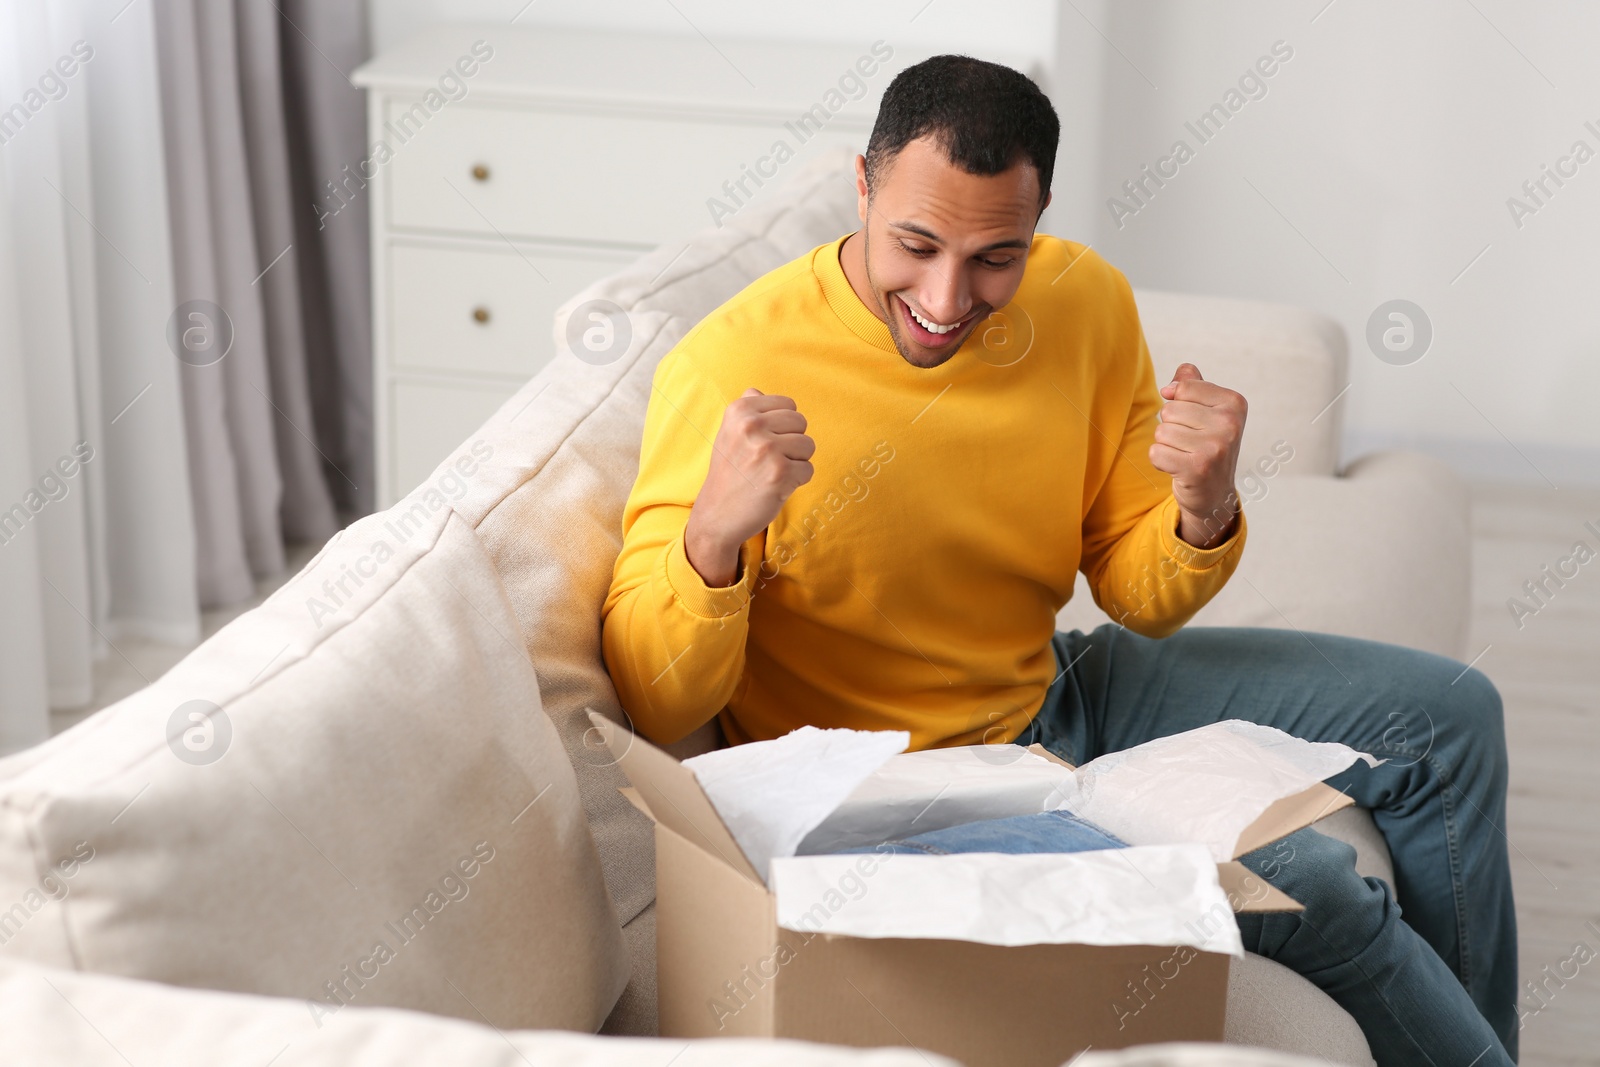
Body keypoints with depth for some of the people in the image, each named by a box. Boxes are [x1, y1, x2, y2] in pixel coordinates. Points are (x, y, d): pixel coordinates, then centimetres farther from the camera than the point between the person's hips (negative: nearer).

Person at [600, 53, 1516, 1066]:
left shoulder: (1088, 301, -8)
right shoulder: (731, 370, -25)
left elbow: (1140, 598, 0)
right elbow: (655, 710, -24)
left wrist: (1205, 511, -22)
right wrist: (714, 534, -43)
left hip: (1055, 692, 7)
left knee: (1446, 715, 7)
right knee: (1314, 883, -21)